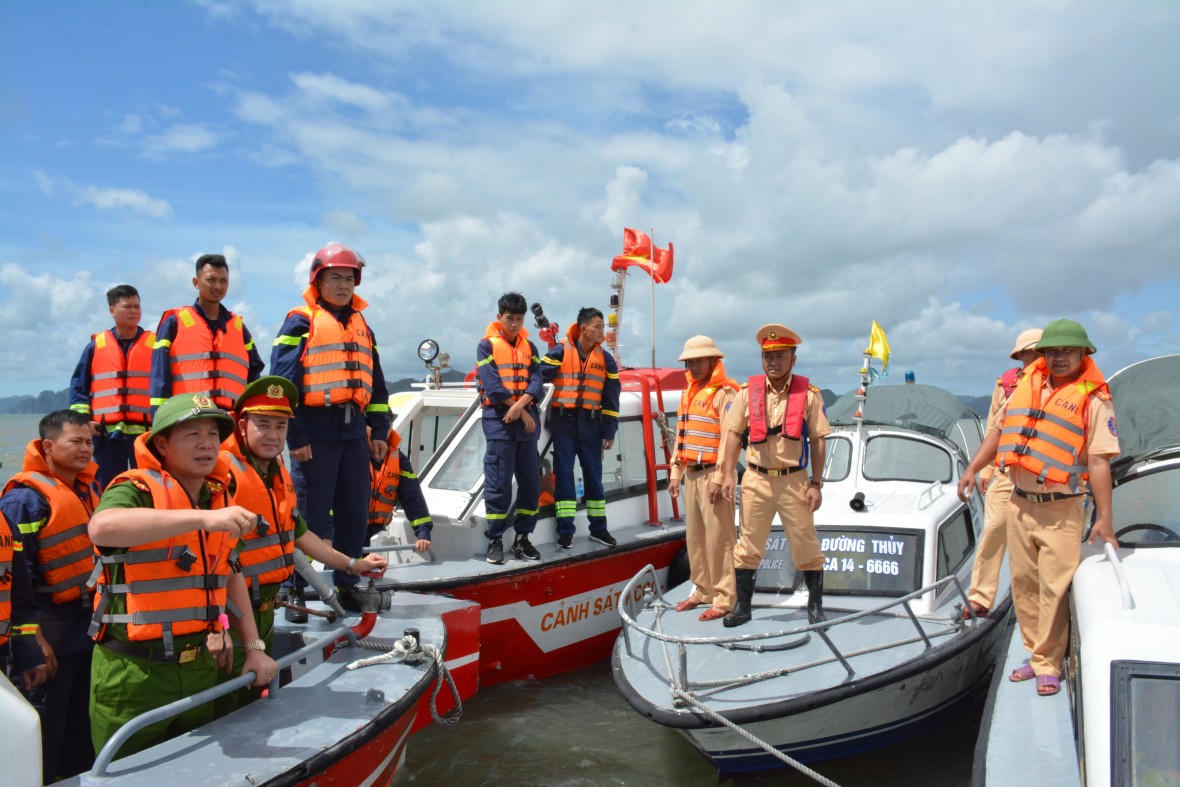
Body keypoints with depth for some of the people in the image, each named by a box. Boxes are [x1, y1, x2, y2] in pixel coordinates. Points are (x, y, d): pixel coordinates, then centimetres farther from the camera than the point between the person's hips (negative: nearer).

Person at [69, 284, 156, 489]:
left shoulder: (154, 344, 7)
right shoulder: (96, 345, 10)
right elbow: (78, 385, 12)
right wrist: (82, 418, -1)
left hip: (146, 432, -1)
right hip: (106, 432, 1)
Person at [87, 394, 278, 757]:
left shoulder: (219, 499, 8)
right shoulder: (137, 490, -13)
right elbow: (101, 527, -37)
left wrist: (254, 647, 11)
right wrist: (203, 517, -44)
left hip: (198, 667, 7)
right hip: (133, 673, -7)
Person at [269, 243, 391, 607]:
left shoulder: (361, 326, 19)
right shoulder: (301, 322, -1)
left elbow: (375, 382, 22)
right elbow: (282, 382, -7)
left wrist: (379, 430, 16)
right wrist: (294, 436, -13)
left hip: (354, 431, 6)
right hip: (316, 433, -6)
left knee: (355, 513, 9)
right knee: (311, 515, -3)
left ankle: (346, 586, 22)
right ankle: (297, 590, 9)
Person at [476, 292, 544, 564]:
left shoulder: (529, 347, 15)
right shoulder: (487, 345, 2)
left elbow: (536, 382, 2)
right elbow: (492, 384, -9)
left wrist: (520, 405, -16)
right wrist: (521, 412, -11)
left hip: (527, 422, 5)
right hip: (498, 422, -5)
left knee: (531, 483, 6)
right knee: (498, 484, -4)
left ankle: (522, 538, 15)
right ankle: (494, 540, 3)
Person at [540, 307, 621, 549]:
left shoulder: (605, 359, 7)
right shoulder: (560, 352, -2)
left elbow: (611, 399, 8)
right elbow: (539, 376, -10)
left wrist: (609, 432, 4)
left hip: (591, 424, 3)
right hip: (563, 422, -3)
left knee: (594, 475, 8)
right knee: (563, 474, 0)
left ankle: (598, 528, 20)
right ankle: (565, 531, 6)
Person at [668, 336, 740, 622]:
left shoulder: (725, 393, -9)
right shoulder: (689, 393, 17)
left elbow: (729, 439, -16)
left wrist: (719, 478, -19)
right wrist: (675, 473, 16)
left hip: (713, 473, -8)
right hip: (691, 474, 8)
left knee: (719, 536, -6)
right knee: (694, 534, 13)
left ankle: (724, 599, 0)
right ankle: (702, 590, 24)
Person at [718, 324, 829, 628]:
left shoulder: (808, 394, -2)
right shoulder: (748, 392, 2)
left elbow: (817, 441, -1)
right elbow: (734, 434, 5)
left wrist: (816, 483, -5)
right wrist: (728, 473, -3)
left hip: (794, 481, -1)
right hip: (756, 479, 1)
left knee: (806, 545, 6)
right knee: (748, 546, 7)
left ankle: (815, 606, 24)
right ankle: (742, 607, 18)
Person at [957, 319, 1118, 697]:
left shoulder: (1093, 398, -8)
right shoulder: (1027, 384, 8)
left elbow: (1099, 460, -12)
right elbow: (1000, 429, 18)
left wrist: (1104, 518, -14)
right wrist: (973, 468, 14)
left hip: (1061, 510, -5)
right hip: (1020, 503, 6)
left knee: (1054, 589, -3)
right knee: (1023, 583, 11)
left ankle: (1048, 665, 9)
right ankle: (1035, 655, 25)